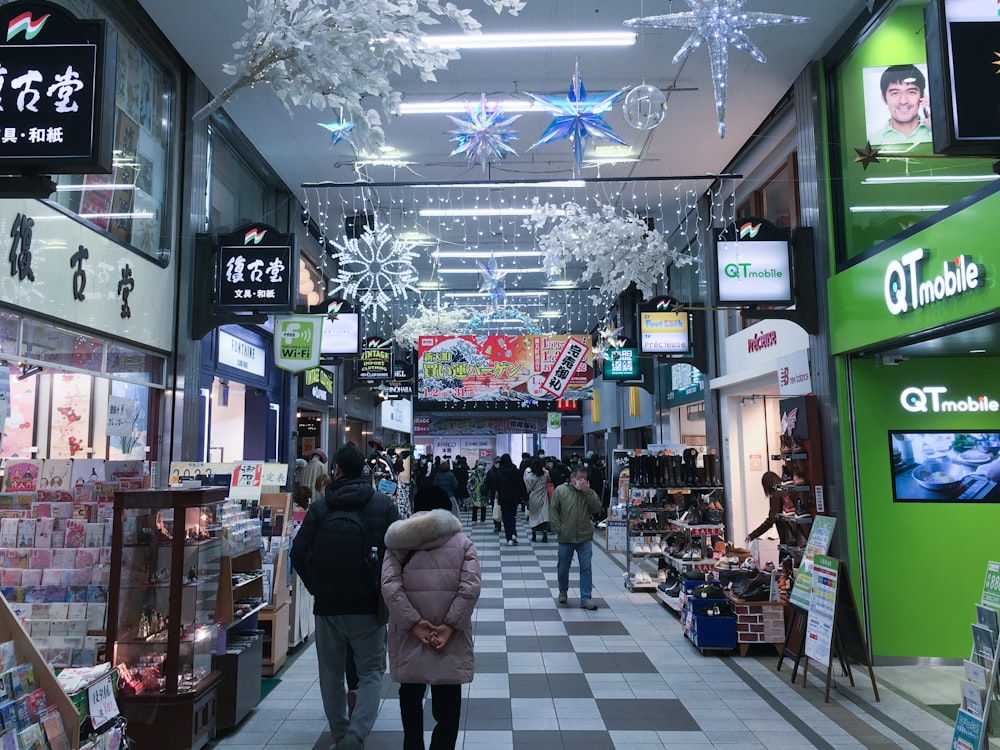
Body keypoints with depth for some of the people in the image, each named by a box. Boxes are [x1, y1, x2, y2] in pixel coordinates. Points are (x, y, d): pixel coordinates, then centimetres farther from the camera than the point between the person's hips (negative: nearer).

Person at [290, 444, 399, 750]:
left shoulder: (319, 508, -2)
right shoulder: (384, 505, -3)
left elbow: (299, 554, -3)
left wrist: (316, 587, 10)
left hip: (327, 604, 1)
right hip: (368, 604, -1)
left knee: (331, 673, 18)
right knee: (371, 671, 9)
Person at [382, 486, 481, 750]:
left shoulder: (399, 542, 4)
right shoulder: (463, 543, 2)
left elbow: (389, 585, -9)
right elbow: (471, 587, -10)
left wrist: (414, 623, -10)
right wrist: (450, 626, -11)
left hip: (409, 637, 2)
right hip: (450, 638, -1)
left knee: (411, 698, 22)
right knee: (447, 709, 7)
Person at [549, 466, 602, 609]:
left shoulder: (588, 492, 5)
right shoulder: (560, 490, -2)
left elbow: (597, 507, -9)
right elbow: (553, 511, -1)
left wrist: (587, 491, -15)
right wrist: (558, 529, -7)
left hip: (584, 538, 1)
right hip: (565, 538, -1)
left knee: (586, 568, -3)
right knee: (563, 568, 11)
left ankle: (586, 598, 3)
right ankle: (563, 592, 35)